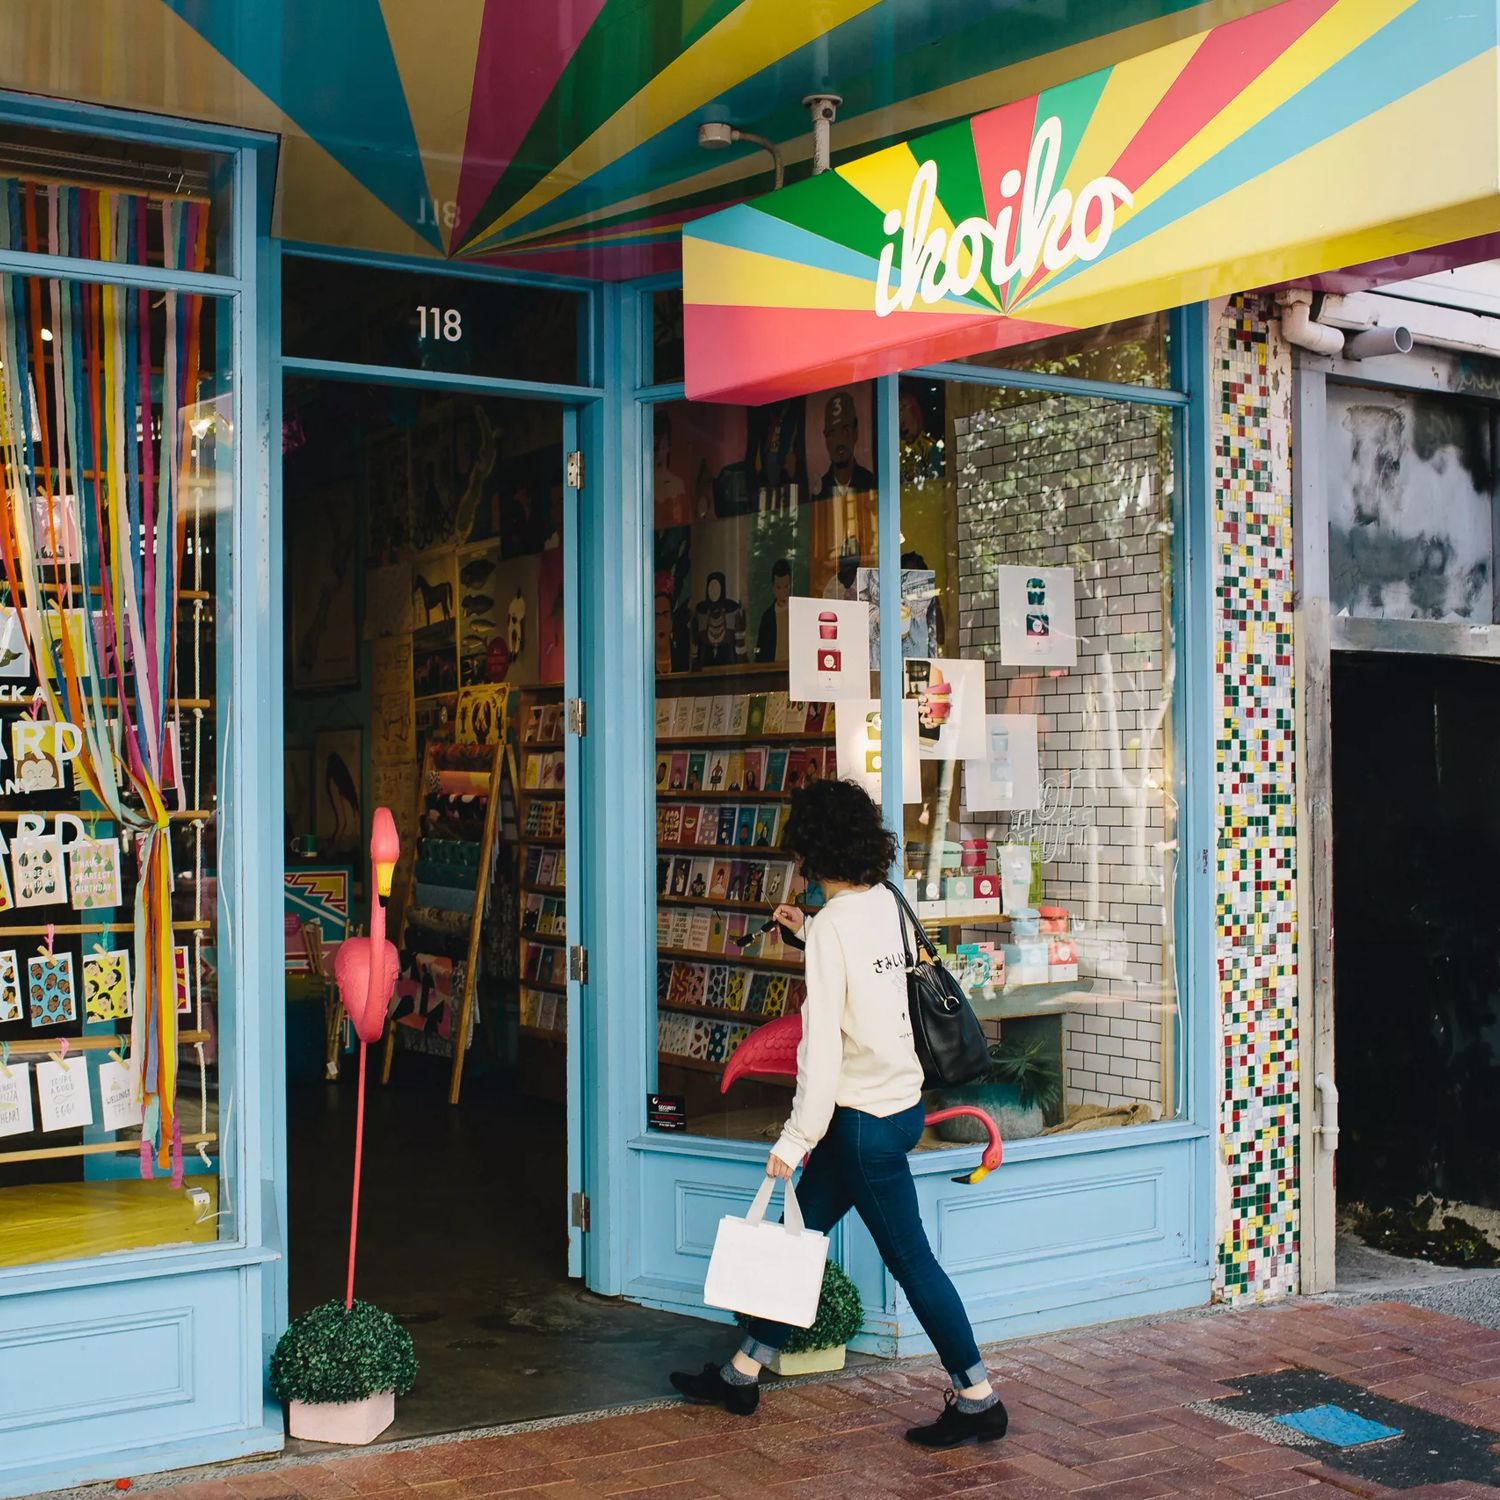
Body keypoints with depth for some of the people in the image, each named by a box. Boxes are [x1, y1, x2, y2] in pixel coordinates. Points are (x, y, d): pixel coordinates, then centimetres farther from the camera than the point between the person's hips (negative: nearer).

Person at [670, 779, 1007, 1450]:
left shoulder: (831, 926, -19)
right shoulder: (883, 901, 5)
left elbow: (823, 1043, -22)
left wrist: (796, 1137, -17)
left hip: (865, 1119, -9)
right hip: (900, 1099, 9)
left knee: (910, 1258, 1)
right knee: (801, 1230, 16)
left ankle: (979, 1400, 10)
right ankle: (742, 1375, 26)